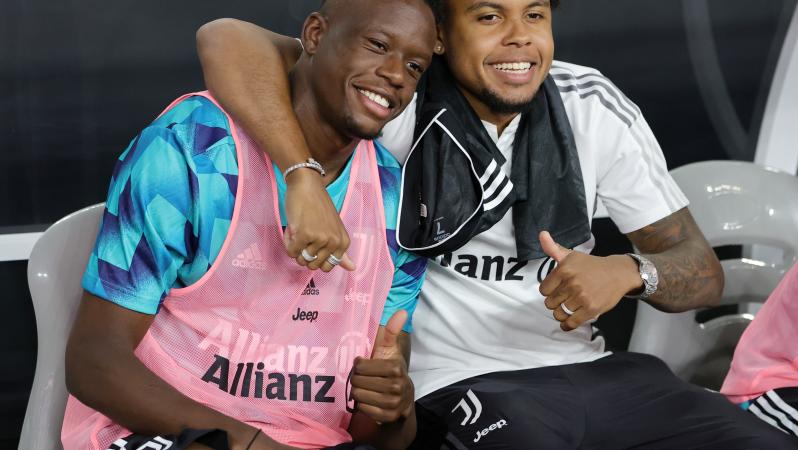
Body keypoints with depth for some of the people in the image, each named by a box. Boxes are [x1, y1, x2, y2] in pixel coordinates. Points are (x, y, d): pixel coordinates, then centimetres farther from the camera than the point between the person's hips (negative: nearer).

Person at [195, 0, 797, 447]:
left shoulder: (594, 108, 2)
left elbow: (703, 272, 4)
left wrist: (629, 272, -19)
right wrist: (305, 178, -35)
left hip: (588, 369, 5)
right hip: (458, 385, -4)